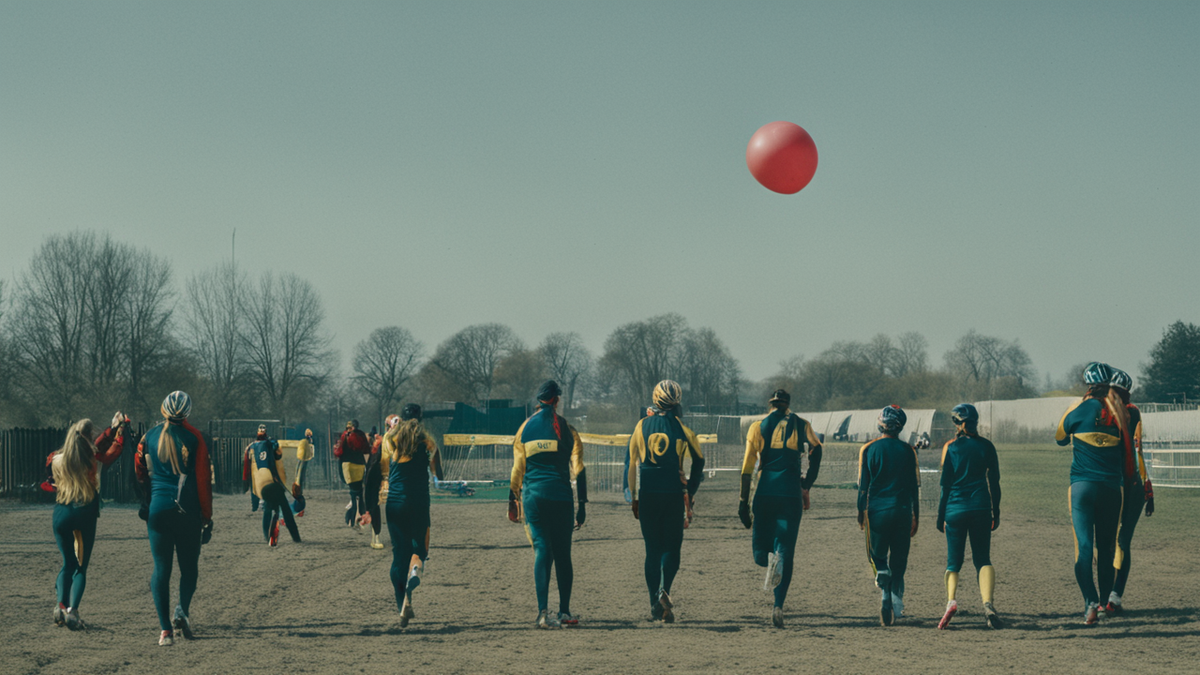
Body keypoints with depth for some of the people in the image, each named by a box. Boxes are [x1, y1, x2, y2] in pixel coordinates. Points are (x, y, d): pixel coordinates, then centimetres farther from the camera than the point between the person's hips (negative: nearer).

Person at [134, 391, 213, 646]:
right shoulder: (193, 437, -2)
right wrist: (207, 516, 2)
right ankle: (183, 609, -12)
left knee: (161, 568, 5)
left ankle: (165, 629, -2)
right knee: (189, 566, 12)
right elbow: (203, 479, -4)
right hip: (187, 510, -2)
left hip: (157, 508, 2)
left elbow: (138, 472, 12)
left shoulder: (150, 437, 6)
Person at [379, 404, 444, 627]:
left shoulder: (390, 438, 4)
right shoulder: (426, 440, 1)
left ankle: (403, 606, 3)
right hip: (418, 502, -1)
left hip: (394, 502, 2)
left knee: (399, 552, 8)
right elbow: (438, 471, 8)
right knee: (419, 548, 11)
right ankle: (414, 573, -26)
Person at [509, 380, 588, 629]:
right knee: (563, 555, 9)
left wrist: (513, 501, 14)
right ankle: (564, 612, 13)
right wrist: (582, 504, 3)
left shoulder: (525, 428, 7)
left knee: (541, 551, 0)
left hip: (532, 496, 1)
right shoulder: (566, 428, 2)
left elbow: (517, 468, 7)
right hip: (561, 497, -1)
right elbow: (578, 468, 0)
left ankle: (543, 612, -14)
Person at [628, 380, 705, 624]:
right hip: (674, 494, -1)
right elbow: (698, 462, 2)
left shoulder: (642, 426, 3)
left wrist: (633, 498, 11)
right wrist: (690, 493, 13)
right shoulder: (683, 428, -1)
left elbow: (632, 463, 4)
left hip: (647, 494, 1)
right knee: (672, 546, 8)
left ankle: (656, 606, 6)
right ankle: (664, 589, -18)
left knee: (652, 548, 9)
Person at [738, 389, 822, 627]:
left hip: (765, 494, 0)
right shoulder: (801, 425, 12)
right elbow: (816, 449, 0)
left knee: (760, 551, 10)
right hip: (791, 495, 0)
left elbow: (747, 468, 1)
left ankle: (771, 560, -27)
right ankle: (778, 607, -8)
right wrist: (807, 486, 9)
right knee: (786, 551, 4)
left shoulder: (758, 427, 8)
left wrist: (743, 503, 1)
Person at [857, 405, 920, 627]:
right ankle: (896, 601, 4)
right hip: (902, 511, 1)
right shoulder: (908, 451, 2)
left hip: (877, 511, -1)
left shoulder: (869, 449, -1)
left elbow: (863, 485, -2)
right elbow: (914, 487, 4)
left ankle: (883, 579, -20)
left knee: (877, 555, 10)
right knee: (899, 560, 10)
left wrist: (861, 513, 8)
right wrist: (915, 517, 11)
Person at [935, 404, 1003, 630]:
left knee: (953, 561, 8)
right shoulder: (986, 446, 6)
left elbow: (945, 484, 0)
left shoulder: (950, 447, 0)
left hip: (955, 509, -1)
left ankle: (951, 599, -19)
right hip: (981, 508, 1)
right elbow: (994, 482, 8)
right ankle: (988, 604, -18)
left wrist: (940, 516, 5)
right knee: (983, 559, 6)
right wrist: (996, 513, 16)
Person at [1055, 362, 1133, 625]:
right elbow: (1128, 452, 8)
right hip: (1112, 487, 3)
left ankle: (1091, 602, -21)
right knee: (1106, 547, 14)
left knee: (1084, 546, -6)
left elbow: (1060, 439, 14)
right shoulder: (1119, 412, 4)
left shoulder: (1079, 410, -3)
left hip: (1082, 486, -3)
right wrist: (1124, 482, 19)